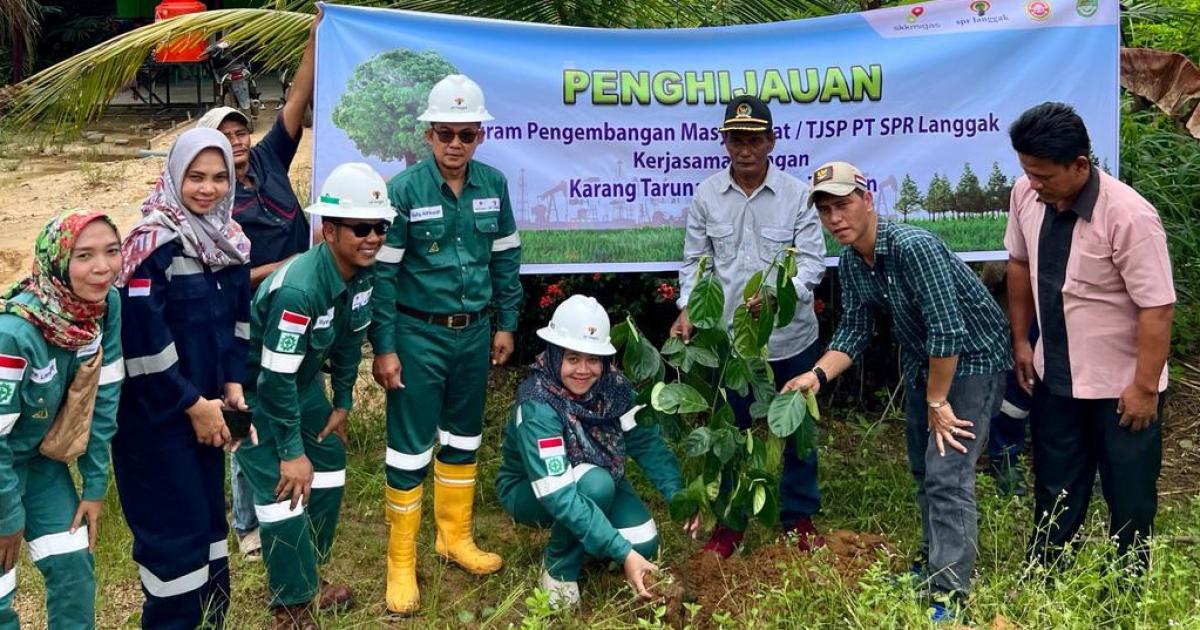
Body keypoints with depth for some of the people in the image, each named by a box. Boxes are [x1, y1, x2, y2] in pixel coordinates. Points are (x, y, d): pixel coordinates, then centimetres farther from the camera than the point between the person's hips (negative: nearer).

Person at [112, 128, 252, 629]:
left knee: (210, 512, 16)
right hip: (154, 412, -7)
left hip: (206, 403, 7)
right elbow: (142, 335, -22)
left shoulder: (229, 238, 5)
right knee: (175, 528, -1)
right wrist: (192, 404, -16)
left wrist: (232, 384, 1)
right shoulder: (154, 241, -19)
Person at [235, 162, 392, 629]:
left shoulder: (362, 275, -11)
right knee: (285, 489, -10)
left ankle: (309, 578, 33)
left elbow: (349, 340, 5)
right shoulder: (299, 289, -36)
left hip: (304, 382, 9)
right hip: (255, 389, -8)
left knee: (329, 464, 14)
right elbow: (274, 377, -31)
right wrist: (291, 452, -23)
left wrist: (343, 403, 10)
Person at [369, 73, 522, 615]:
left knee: (464, 437, 18)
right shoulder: (404, 190, -14)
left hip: (474, 333, 5)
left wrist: (506, 324, 11)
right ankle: (401, 565, 14)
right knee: (410, 448, 1)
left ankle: (455, 537, 36)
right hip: (418, 335, -5)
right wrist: (383, 348, -13)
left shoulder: (493, 185, 0)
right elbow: (382, 272, -12)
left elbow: (506, 258, 11)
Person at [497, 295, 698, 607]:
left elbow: (647, 441, -13)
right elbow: (558, 494, -40)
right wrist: (623, 554, -44)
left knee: (643, 544, -16)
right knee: (596, 483, -34)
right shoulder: (537, 406, -34)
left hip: (596, 481, 5)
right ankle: (559, 567, -9)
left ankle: (578, 540, 15)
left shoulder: (612, 385, -17)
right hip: (530, 491, -5)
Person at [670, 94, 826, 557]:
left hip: (791, 335, -1)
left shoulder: (797, 194, -9)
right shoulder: (706, 195, -2)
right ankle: (730, 521, 29)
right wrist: (687, 309, -12)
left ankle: (799, 518, 32)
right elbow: (694, 260, 4)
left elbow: (812, 261, -11)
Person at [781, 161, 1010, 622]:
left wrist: (937, 401, -21)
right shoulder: (850, 262, -5)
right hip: (922, 361, 9)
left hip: (971, 359, -9)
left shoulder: (913, 247, -31)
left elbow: (947, 330, -31)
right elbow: (855, 329, 1)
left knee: (947, 473, -14)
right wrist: (818, 375, -17)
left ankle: (949, 595, -9)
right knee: (922, 467, 18)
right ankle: (935, 561, 35)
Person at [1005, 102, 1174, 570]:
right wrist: (1021, 340, 12)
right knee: (1054, 491, 20)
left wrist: (1145, 387, -18)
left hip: (1119, 386, -6)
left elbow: (1158, 308, -22)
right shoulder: (1026, 195, -8)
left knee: (1129, 498, 10)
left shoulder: (1128, 215, -27)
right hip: (1055, 376, 6)